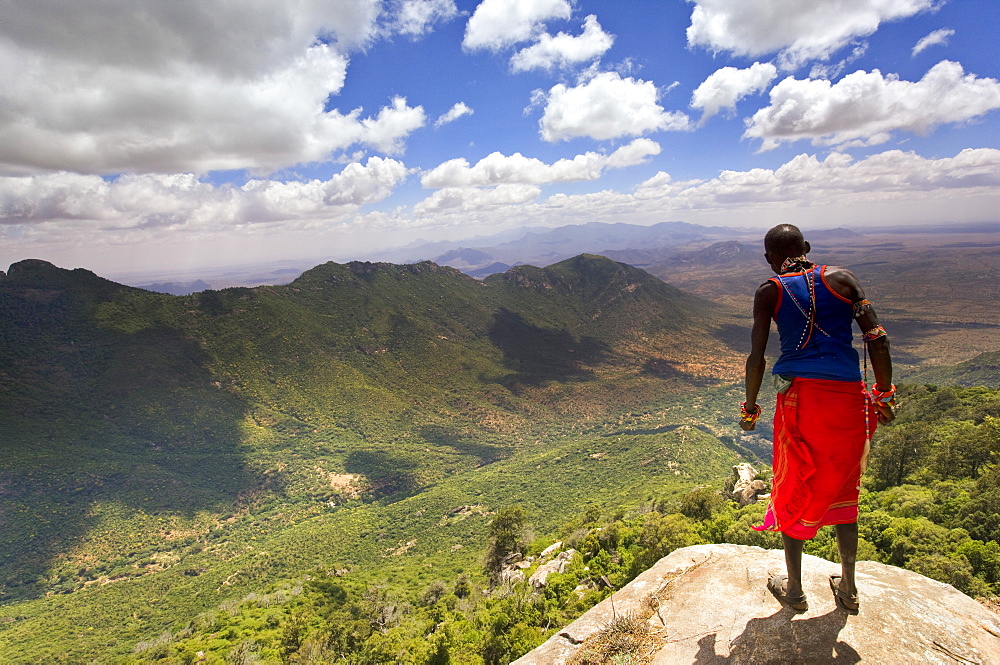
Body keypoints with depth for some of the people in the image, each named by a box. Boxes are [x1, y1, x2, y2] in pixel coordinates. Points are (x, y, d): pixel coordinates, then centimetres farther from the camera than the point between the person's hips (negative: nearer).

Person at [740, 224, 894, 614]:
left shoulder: (769, 292, 1)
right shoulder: (841, 278, 6)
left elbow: (756, 357, -4)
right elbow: (877, 339, 0)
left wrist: (750, 408, 7)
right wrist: (884, 395, 7)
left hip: (800, 395, -3)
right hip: (849, 395, 3)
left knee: (794, 492, 13)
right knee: (842, 489, 19)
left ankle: (794, 589, 27)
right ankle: (848, 588, 33)